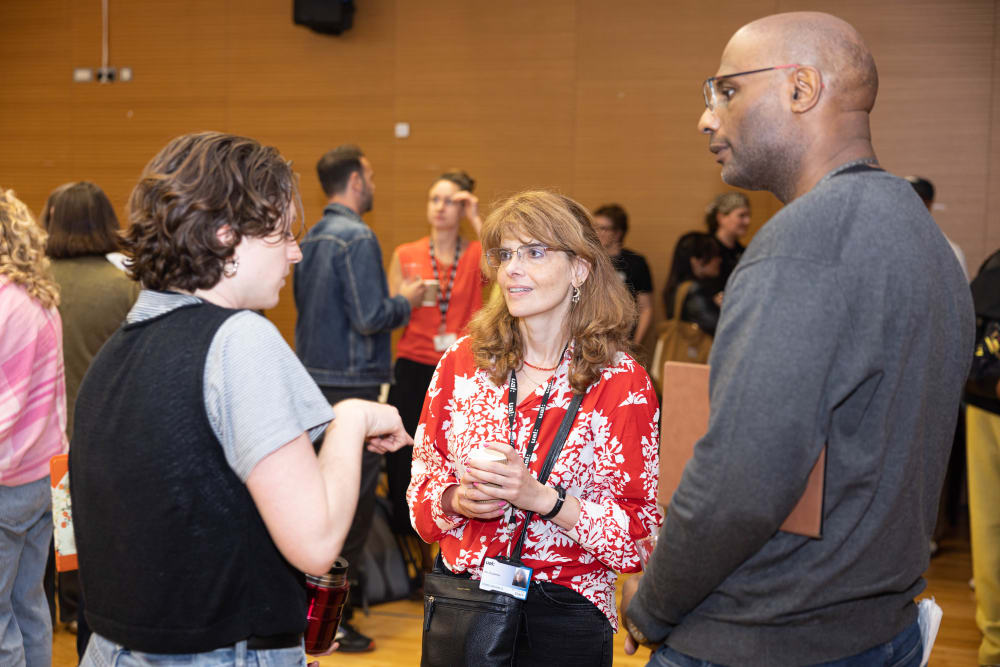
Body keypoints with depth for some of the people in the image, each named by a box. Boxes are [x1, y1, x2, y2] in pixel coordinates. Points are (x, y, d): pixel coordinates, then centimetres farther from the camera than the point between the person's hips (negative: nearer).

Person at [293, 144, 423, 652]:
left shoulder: (311, 238, 12)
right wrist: (406, 301, -2)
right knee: (353, 500, -2)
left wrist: (394, 297, 20)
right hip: (351, 382, -9)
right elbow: (369, 318, -21)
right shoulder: (357, 238, -15)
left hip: (314, 378, 9)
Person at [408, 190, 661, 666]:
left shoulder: (621, 383, -9)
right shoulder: (463, 360, 1)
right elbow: (423, 483, 8)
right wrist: (456, 501, -13)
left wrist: (542, 498, -21)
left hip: (563, 616, -3)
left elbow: (640, 533, -10)